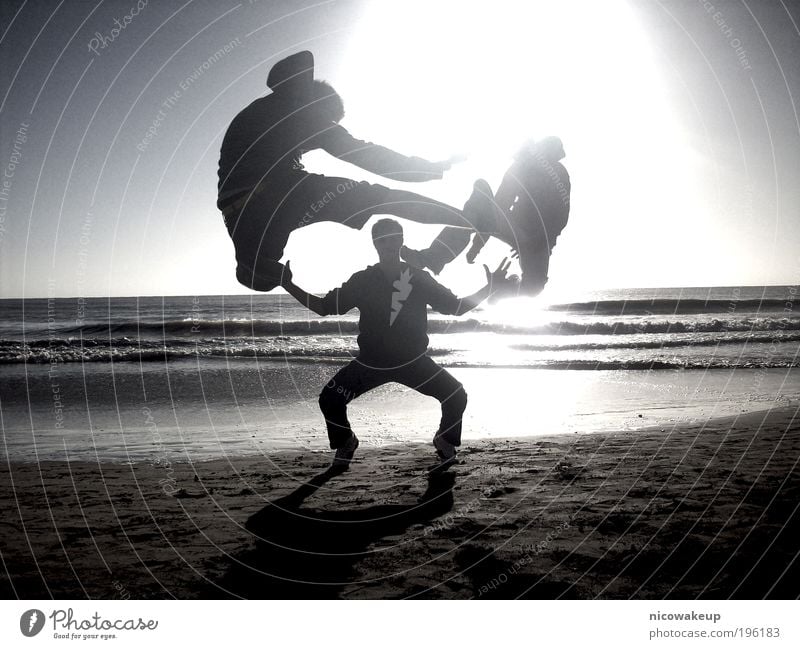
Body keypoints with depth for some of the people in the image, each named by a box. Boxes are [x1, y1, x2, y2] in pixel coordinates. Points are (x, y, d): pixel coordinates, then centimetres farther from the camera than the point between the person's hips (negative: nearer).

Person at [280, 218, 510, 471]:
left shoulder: (419, 279, -7)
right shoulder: (362, 281, -7)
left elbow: (456, 307, -1)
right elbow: (324, 307, -1)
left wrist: (489, 288, -11)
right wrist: (289, 286, -9)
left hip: (414, 362, 0)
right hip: (370, 362, 0)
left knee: (456, 395, -14)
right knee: (329, 399, -13)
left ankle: (445, 441, 18)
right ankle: (345, 443, 19)